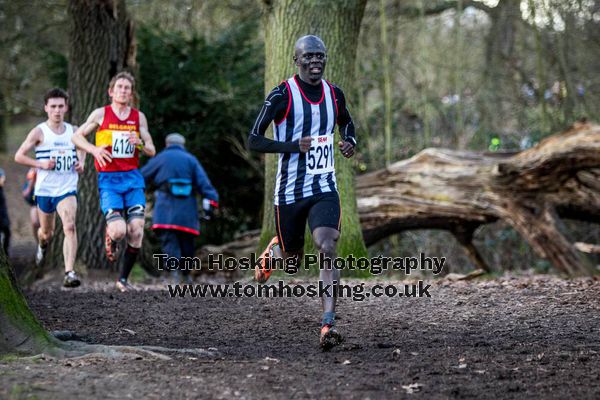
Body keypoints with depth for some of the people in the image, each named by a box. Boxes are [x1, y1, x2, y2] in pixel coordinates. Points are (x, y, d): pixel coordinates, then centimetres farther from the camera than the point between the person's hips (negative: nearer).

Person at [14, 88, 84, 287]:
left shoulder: (73, 131, 3)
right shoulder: (39, 132, -6)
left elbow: (82, 148, 25)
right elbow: (19, 156, -4)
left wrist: (81, 163, 4)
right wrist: (41, 164, -17)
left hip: (67, 189, 0)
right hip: (44, 189, 0)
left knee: (70, 226, -22)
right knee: (47, 232, 15)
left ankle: (69, 272, -27)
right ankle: (42, 244, 55)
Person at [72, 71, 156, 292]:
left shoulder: (139, 117, 8)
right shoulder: (101, 114, 1)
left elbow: (151, 151, 10)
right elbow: (76, 136, 8)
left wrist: (140, 144, -13)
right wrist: (94, 149, -10)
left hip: (133, 178, 3)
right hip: (108, 180, -3)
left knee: (136, 232, -7)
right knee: (119, 230, -19)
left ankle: (123, 279, 8)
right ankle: (110, 240, 20)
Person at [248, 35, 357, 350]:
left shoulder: (334, 94, 5)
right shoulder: (282, 95, -10)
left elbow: (346, 122, 27)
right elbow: (253, 141, -11)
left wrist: (349, 142, 5)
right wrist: (294, 146, -24)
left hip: (325, 189, 2)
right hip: (290, 191, -2)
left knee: (328, 249, -20)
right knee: (292, 257, 11)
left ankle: (328, 325, -24)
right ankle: (272, 250, 50)